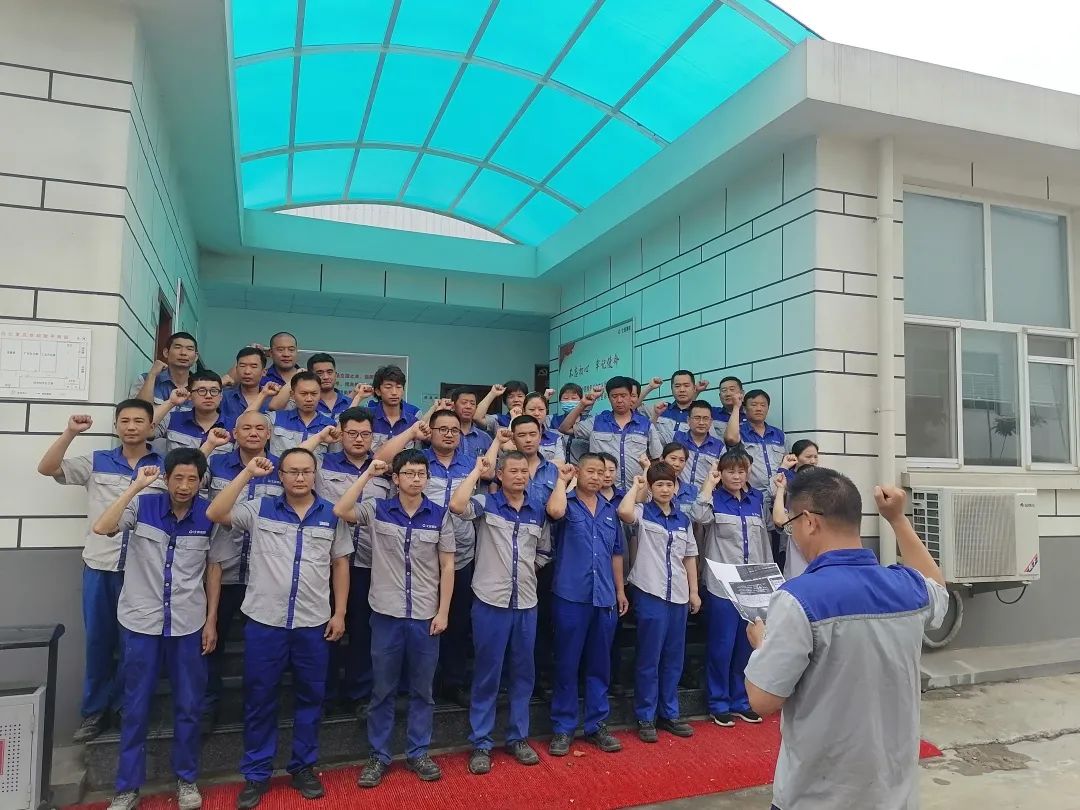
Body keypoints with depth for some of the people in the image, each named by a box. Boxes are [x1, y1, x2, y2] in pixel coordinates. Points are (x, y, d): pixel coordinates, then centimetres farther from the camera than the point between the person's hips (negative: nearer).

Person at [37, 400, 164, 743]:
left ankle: (127, 709, 26)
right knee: (98, 640, 12)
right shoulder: (96, 462, 6)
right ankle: (94, 711, 27)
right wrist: (70, 432, -12)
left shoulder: (163, 466, 2)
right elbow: (46, 468, -1)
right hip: (99, 566, 2)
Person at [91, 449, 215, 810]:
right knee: (136, 707, 10)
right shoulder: (143, 505, -8)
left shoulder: (209, 516, -5)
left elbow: (213, 570, 3)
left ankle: (187, 779, 29)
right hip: (141, 622, -1)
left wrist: (211, 621, 2)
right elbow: (101, 527, -24)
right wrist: (136, 486, -24)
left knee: (188, 706, 10)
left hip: (188, 625, 1)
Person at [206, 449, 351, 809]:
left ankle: (303, 766, 31)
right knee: (259, 699, 10)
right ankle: (256, 774, 27)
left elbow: (340, 564, 7)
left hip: (313, 624, 1)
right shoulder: (260, 508, 0)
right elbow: (215, 514, -13)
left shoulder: (332, 515, 3)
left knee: (309, 697, 13)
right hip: (264, 622, -1)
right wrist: (247, 474, -17)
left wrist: (340, 613, 3)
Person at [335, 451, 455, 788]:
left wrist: (443, 612, -2)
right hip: (386, 614, 0)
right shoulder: (377, 510, -2)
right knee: (382, 690, 11)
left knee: (422, 690, 13)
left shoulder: (440, 515, -1)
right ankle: (379, 756, 26)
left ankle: (418, 754, 28)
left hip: (426, 617, 1)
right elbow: (340, 510, -20)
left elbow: (447, 566, 1)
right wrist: (368, 473, -16)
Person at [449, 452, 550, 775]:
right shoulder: (486, 504, -5)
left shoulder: (539, 509, 7)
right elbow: (457, 505, -26)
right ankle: (481, 743, 18)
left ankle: (518, 737, 29)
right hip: (490, 601, -4)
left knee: (522, 672, 13)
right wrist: (477, 471, -16)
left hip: (526, 603, 4)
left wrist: (527, 567, 5)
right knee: (487, 674, 5)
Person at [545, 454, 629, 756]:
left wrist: (620, 590, 16)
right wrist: (562, 479, -13)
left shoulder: (609, 510, 12)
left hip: (605, 598, 5)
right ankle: (563, 728, 16)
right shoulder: (567, 504, -2)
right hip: (571, 596, -4)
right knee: (567, 664, 4)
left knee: (600, 665, 12)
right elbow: (554, 511, -28)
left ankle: (597, 725, 25)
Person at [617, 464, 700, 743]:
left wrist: (694, 591, 10)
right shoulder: (643, 513, -4)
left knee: (674, 658, 13)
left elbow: (690, 556, 14)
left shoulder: (683, 519, 10)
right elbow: (624, 512, -28)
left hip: (678, 595, 5)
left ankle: (669, 714, 26)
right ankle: (645, 717, 14)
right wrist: (637, 486, -13)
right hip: (651, 594, -5)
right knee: (649, 658, 2)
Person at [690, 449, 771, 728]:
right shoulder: (714, 498, -3)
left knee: (746, 645, 13)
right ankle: (719, 704, 14)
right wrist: (709, 483, -17)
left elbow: (763, 539, 16)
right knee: (721, 646, 1)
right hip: (722, 585, -5)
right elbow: (699, 517, -26)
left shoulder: (756, 499, 10)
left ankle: (741, 701, 26)